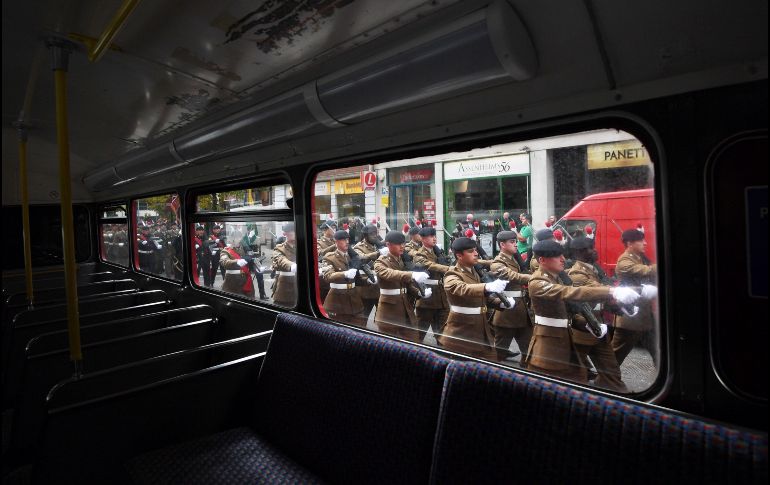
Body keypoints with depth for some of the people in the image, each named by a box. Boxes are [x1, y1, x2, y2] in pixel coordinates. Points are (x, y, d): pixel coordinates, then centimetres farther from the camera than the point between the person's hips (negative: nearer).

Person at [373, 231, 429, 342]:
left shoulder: (404, 260, 10)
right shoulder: (381, 262, -10)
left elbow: (407, 284, 13)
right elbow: (389, 274, -32)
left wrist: (419, 293, -9)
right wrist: (412, 275, -48)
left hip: (406, 308, 6)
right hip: (389, 309, -5)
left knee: (413, 342, 6)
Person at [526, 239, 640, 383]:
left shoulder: (556, 277, 8)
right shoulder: (537, 283, -22)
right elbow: (569, 293, -35)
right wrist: (612, 292, -42)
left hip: (565, 340, 9)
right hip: (547, 345, -8)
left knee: (578, 380, 14)